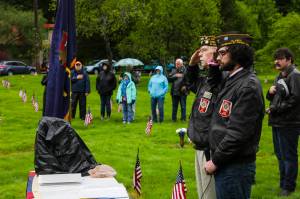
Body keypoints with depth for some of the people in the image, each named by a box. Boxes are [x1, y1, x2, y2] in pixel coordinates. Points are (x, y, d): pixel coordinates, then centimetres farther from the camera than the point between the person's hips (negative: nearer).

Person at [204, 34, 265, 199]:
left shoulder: (248, 86, -18)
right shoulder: (230, 80, 13)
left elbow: (238, 133, -22)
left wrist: (215, 161, -16)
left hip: (235, 166, -9)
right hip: (225, 162, 9)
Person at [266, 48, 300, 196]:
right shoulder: (280, 77, 16)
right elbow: (271, 98, 23)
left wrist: (274, 109, -16)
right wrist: (270, 93, -1)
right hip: (277, 122, 9)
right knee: (280, 154, 17)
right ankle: (283, 183, 29)